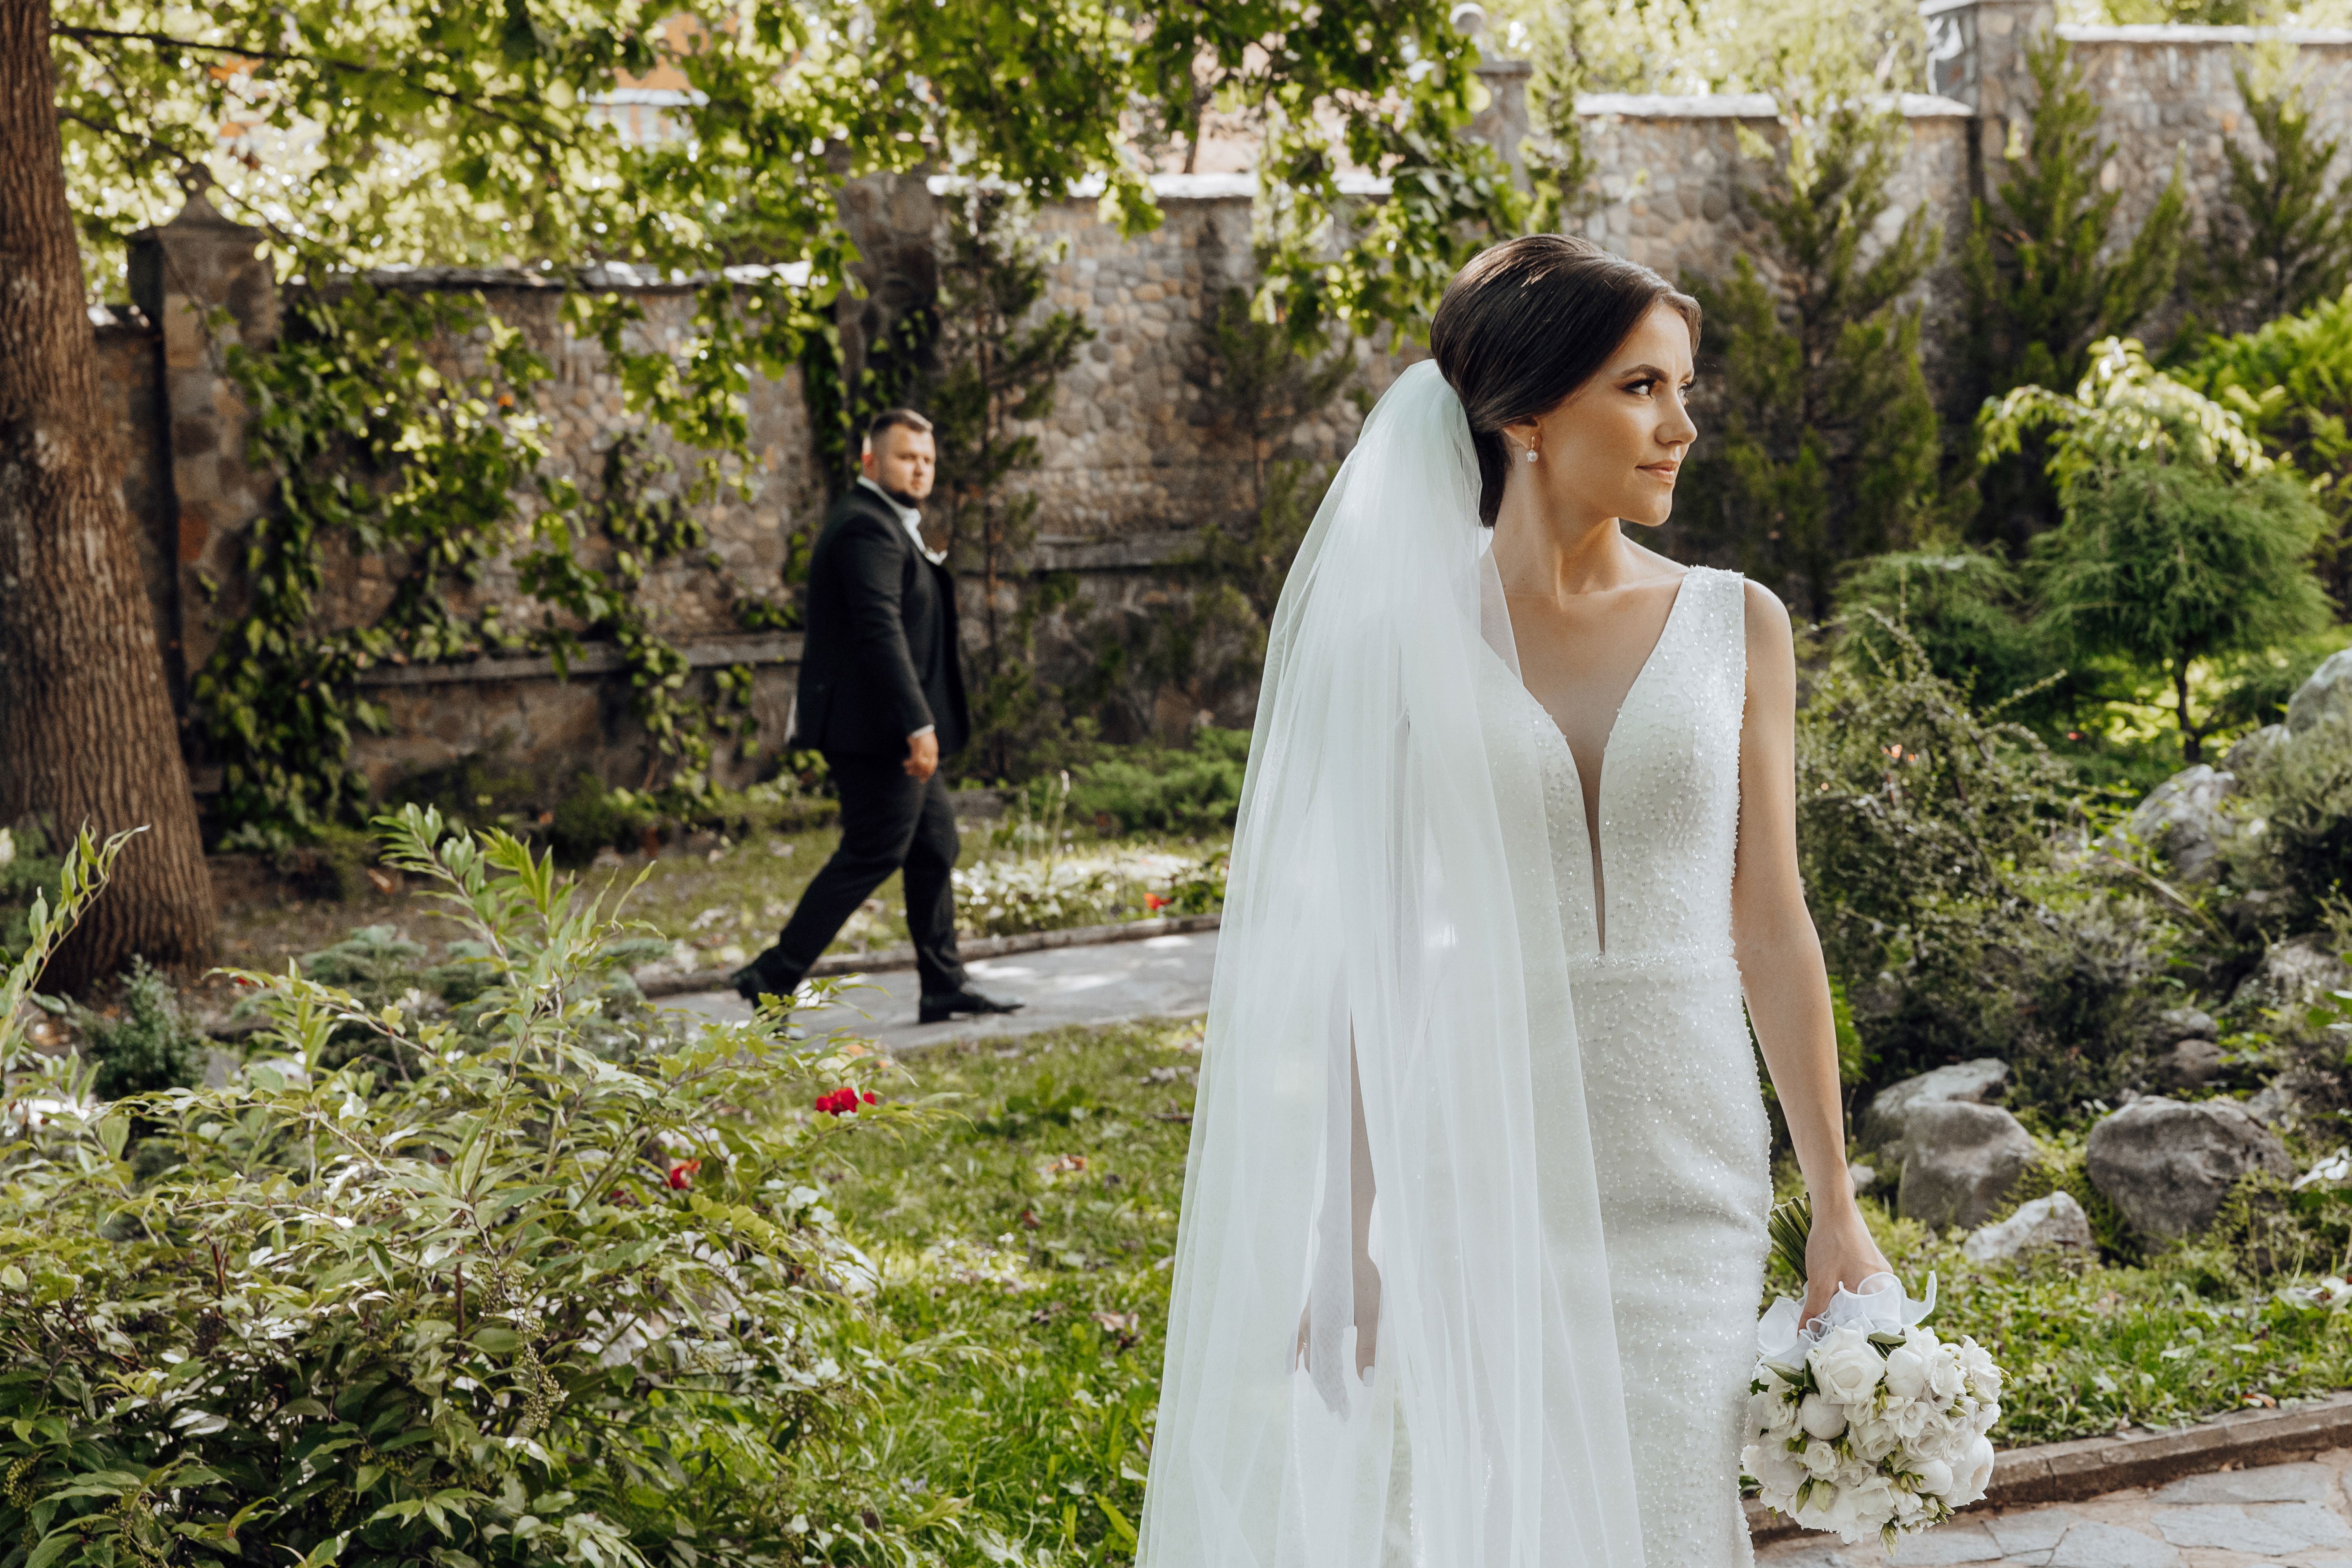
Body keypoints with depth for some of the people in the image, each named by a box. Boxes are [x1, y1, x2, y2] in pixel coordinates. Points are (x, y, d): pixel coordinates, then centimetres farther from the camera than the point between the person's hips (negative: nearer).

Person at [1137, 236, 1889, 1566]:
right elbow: (1364, 952, 0)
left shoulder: (1735, 626, 4)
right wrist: (1344, 1239, -1)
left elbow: (1771, 926, 6)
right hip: (1476, 1166, -1)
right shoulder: (1409, 641, -2)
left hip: (1682, 1170, 2)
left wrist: (1837, 1206, 6)